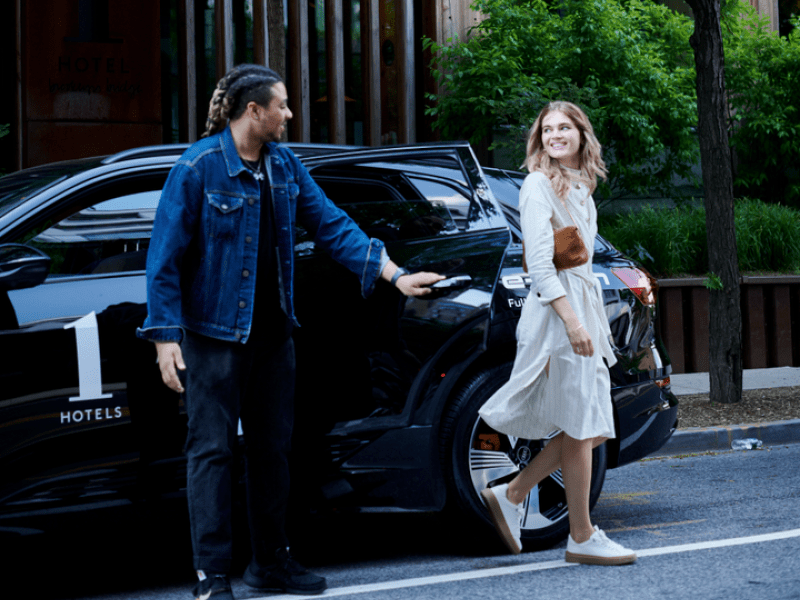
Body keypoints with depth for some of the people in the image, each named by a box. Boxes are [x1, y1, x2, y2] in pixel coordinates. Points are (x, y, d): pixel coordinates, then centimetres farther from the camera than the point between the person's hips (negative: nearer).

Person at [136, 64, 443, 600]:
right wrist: (166, 337, -15)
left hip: (272, 331, 7)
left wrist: (395, 275, 1)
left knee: (272, 447, 12)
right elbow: (165, 256, -12)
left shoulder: (284, 164, 6)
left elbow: (331, 224, 8)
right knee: (212, 449, -4)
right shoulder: (198, 167, -13)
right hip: (215, 332, -6)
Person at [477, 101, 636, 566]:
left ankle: (511, 495, 16)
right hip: (557, 313, -9)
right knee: (581, 427, -4)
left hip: (584, 308, 9)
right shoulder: (539, 185, -8)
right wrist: (571, 320, -23)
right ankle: (582, 538, 4)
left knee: (592, 428, 8)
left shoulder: (580, 187, 18)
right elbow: (540, 262, -16)